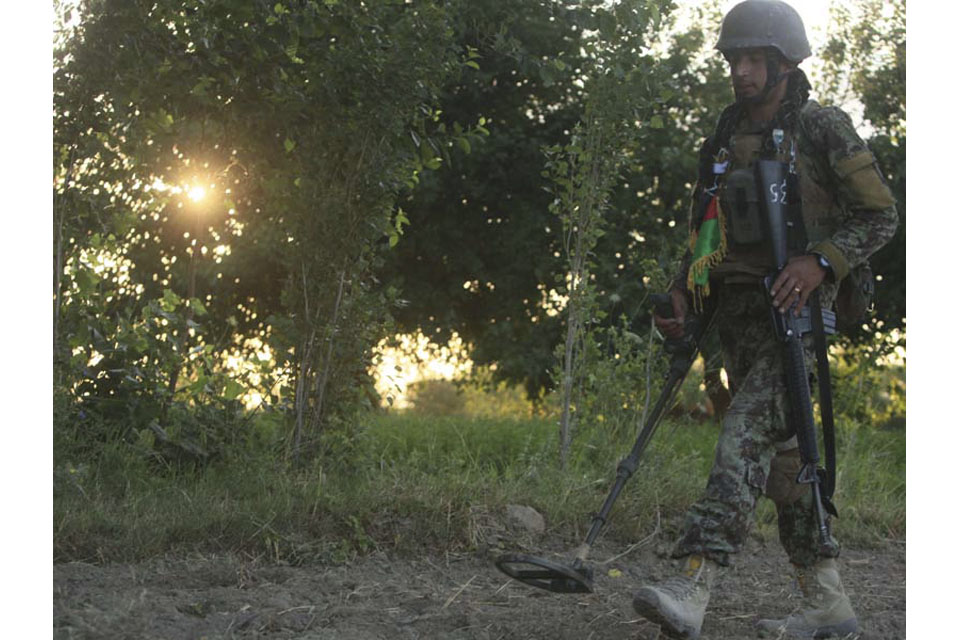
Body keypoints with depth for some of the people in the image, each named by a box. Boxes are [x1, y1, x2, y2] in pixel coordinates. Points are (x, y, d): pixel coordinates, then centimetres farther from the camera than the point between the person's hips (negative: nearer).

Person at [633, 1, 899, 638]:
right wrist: (680, 301, 7)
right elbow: (705, 237, 22)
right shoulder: (723, 143, 17)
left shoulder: (822, 128, -2)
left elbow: (881, 215, -3)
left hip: (794, 310, -7)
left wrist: (820, 260, -19)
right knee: (781, 454, 8)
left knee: (747, 436, -22)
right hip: (738, 316, 8)